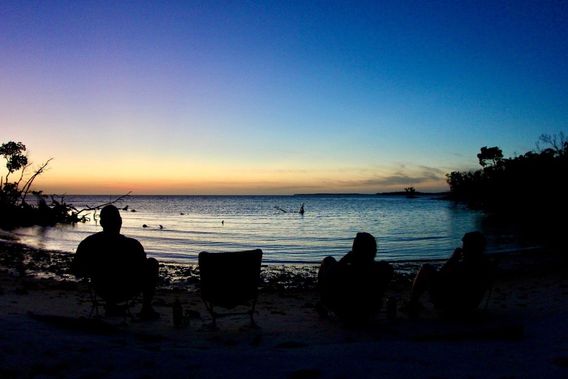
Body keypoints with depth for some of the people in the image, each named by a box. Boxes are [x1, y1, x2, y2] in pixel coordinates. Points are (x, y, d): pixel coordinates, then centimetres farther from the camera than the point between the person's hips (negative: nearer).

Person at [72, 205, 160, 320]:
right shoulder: (132, 245, -25)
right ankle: (146, 309, 13)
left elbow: (76, 271, -1)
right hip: (127, 292, -4)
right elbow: (145, 271, -13)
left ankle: (110, 305, 33)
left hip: (102, 292, 5)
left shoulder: (87, 243, -13)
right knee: (152, 262, 15)